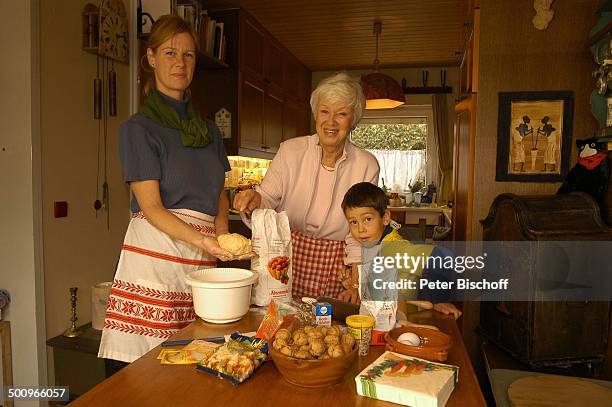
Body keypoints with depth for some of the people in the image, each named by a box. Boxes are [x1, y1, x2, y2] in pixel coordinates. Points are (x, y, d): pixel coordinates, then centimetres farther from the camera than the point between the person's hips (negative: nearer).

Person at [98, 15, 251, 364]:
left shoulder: (208, 129, 17)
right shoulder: (139, 127, -1)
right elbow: (151, 207, -9)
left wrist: (221, 232, 2)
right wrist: (202, 240, -23)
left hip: (203, 256, 5)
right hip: (156, 248, -5)